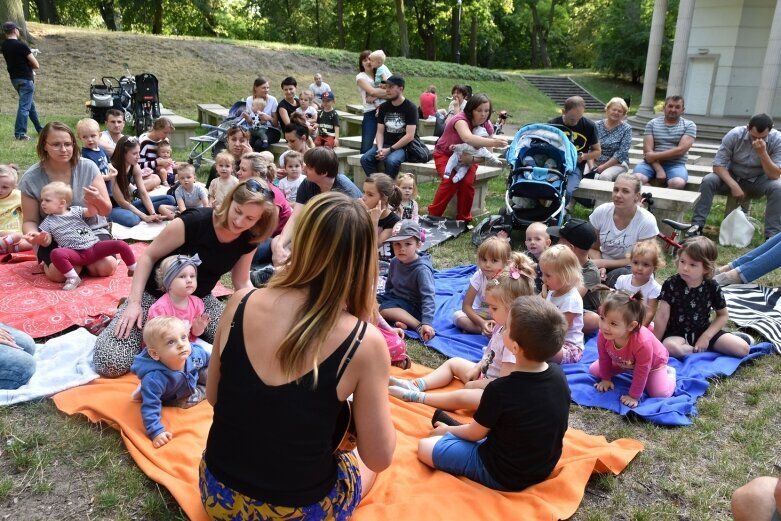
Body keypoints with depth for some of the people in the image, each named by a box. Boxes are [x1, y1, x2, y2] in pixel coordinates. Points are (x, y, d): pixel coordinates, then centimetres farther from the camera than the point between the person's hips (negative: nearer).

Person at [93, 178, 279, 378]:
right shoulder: (194, 222, -25)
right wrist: (134, 302, -20)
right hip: (155, 295, -4)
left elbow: (241, 282, 4)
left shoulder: (248, 240, -9)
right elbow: (149, 256, -14)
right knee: (111, 363, -20)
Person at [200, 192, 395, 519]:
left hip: (218, 493, 5)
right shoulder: (365, 342, -24)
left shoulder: (240, 304, -14)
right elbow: (379, 458, -13)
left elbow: (213, 396, 1)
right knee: (360, 464, 29)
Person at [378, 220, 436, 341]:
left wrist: (426, 323, -38)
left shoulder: (421, 269, -24)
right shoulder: (395, 262, -2)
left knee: (384, 308, -31)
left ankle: (418, 326, -35)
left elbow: (428, 297, -30)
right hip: (394, 297, 9)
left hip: (412, 305, -9)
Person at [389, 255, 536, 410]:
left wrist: (475, 385, -14)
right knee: (453, 362, 17)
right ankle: (416, 385, 3)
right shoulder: (502, 326, 0)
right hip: (485, 376, 11)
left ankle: (416, 397, -22)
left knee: (461, 397, -32)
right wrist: (477, 368, 1)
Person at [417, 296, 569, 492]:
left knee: (424, 447, -1)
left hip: (503, 476, -6)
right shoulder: (559, 375, -12)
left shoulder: (500, 389, -29)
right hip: (545, 468, 7)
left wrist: (448, 430, 9)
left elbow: (475, 434, -11)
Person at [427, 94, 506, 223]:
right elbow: (468, 138, -51)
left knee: (467, 182, -25)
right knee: (451, 180, -30)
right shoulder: (461, 120, -29)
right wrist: (493, 142, -64)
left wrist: (472, 159, -37)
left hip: (468, 158, 3)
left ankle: (464, 219, -7)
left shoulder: (487, 126, -13)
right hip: (445, 154, -3)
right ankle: (433, 214, -12)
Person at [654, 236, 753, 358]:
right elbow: (663, 316, -13)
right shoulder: (671, 284, -13)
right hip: (677, 333, -1)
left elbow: (723, 315, 4)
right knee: (669, 346, -36)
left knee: (743, 349, -13)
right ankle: (703, 350, -11)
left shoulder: (712, 287, -7)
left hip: (703, 330, 2)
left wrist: (706, 337, -9)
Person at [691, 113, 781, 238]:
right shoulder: (734, 135, -21)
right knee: (708, 180, -29)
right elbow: (718, 165, -21)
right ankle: (697, 225, -22)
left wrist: (762, 152, -38)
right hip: (731, 176, 0)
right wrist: (734, 185, -33)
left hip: (758, 181, 0)